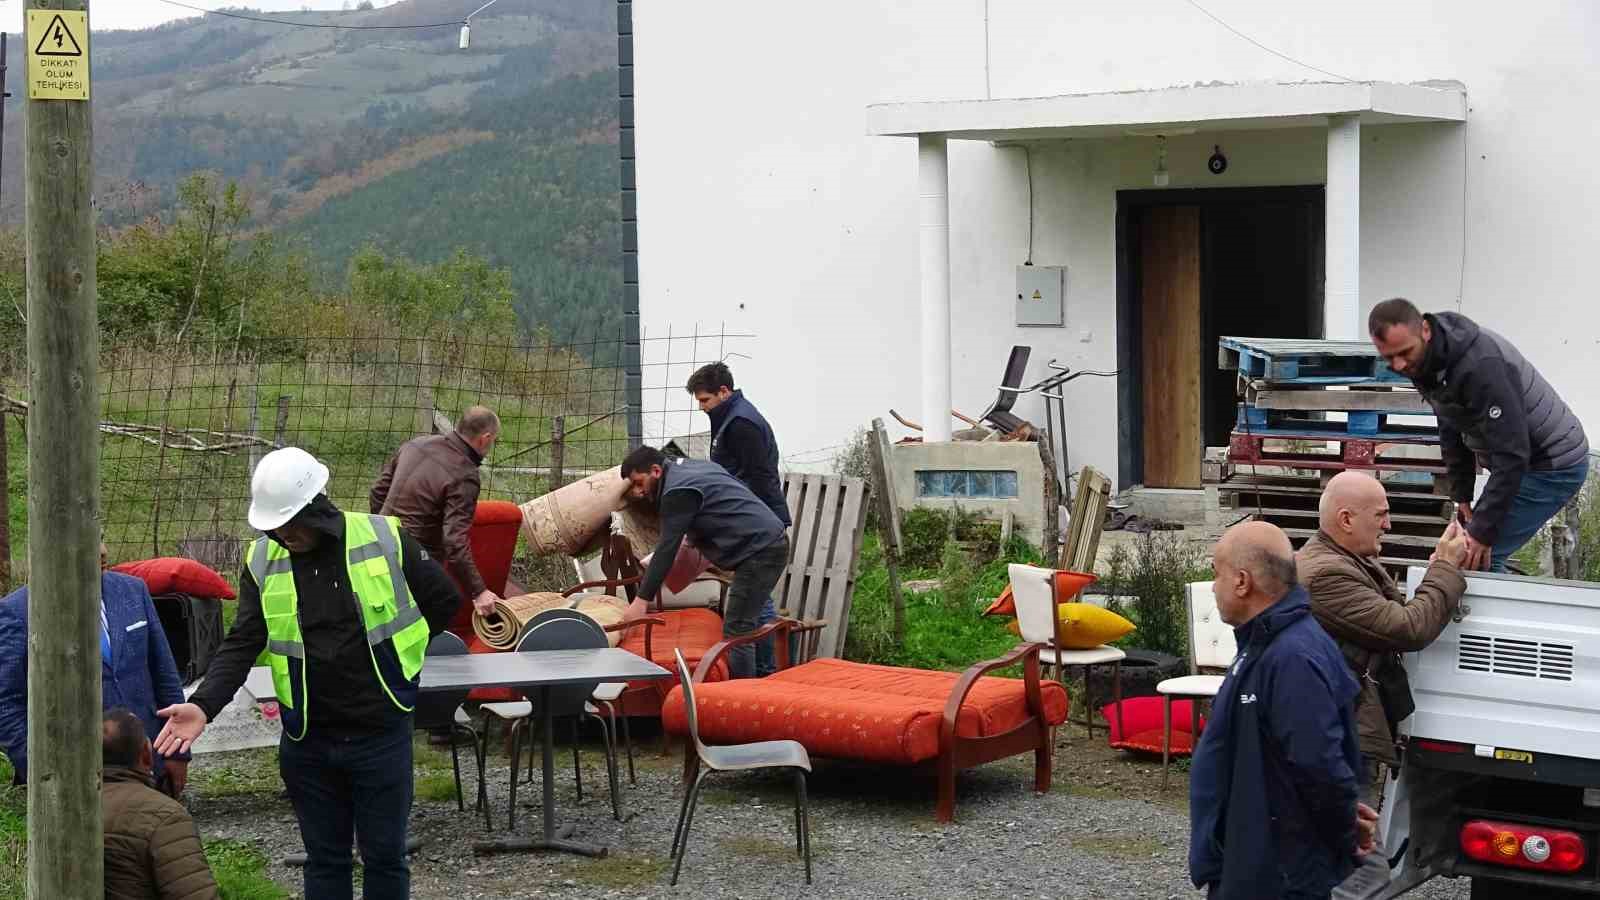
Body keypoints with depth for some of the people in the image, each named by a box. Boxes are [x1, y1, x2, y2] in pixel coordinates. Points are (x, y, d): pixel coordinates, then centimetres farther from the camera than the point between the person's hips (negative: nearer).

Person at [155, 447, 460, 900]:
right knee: (324, 860, 12)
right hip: (308, 740, 2)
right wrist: (204, 704, -19)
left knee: (385, 857, 8)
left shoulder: (386, 540, -9)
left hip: (381, 734, -2)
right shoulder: (262, 560, -2)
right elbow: (241, 644, -5)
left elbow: (445, 601, 4)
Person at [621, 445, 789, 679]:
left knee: (737, 631, -11)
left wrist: (641, 600, -16)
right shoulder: (691, 467, 17)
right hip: (772, 543, 11)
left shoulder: (678, 492, -12)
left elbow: (667, 548, -16)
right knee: (741, 628, 13)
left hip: (759, 551, -11)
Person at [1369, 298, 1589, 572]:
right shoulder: (1424, 361, -3)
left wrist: (1483, 531, -29)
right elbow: (1452, 431, 12)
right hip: (1524, 462, 9)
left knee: (1478, 557, -16)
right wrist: (1461, 495, 9)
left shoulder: (1479, 365, -32)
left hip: (1553, 465, -9)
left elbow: (1512, 454, -31)